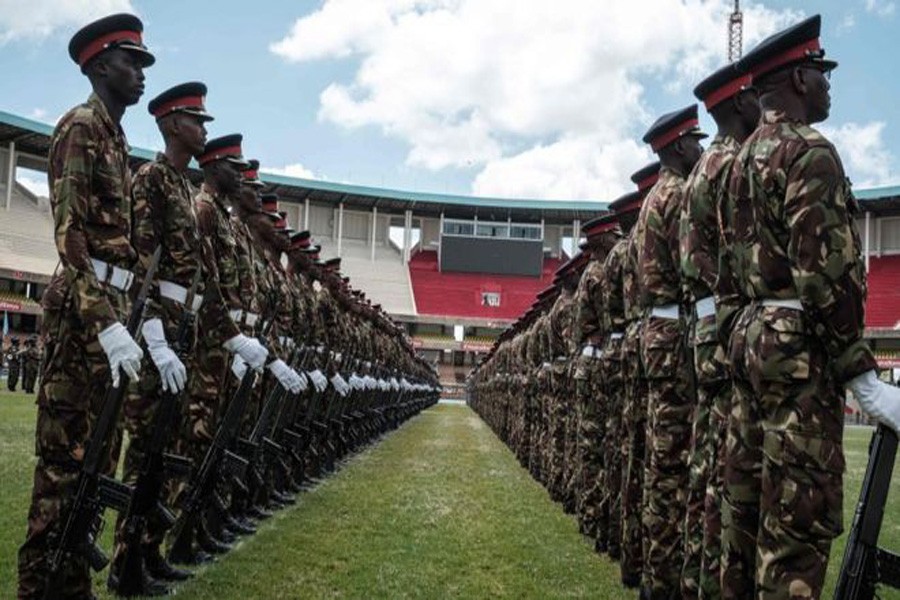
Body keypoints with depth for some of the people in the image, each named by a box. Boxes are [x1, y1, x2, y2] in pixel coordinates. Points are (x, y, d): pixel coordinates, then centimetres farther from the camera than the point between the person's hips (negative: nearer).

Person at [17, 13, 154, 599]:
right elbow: (70, 234, -17)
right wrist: (106, 323, -24)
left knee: (96, 457, 13)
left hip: (109, 308, 9)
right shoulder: (81, 125, -6)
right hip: (83, 312, -9)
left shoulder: (116, 138, 21)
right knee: (65, 459, -4)